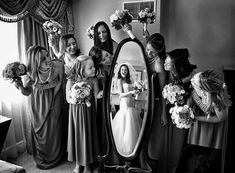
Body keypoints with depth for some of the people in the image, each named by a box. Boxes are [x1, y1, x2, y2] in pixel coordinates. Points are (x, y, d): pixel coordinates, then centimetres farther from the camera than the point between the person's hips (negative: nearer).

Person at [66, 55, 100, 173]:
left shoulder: (93, 81, -11)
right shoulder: (71, 81, -13)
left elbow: (96, 97, -4)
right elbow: (68, 98, -6)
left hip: (89, 113, 1)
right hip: (76, 113, 0)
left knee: (88, 136, 10)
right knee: (77, 136, 12)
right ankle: (78, 163, 33)